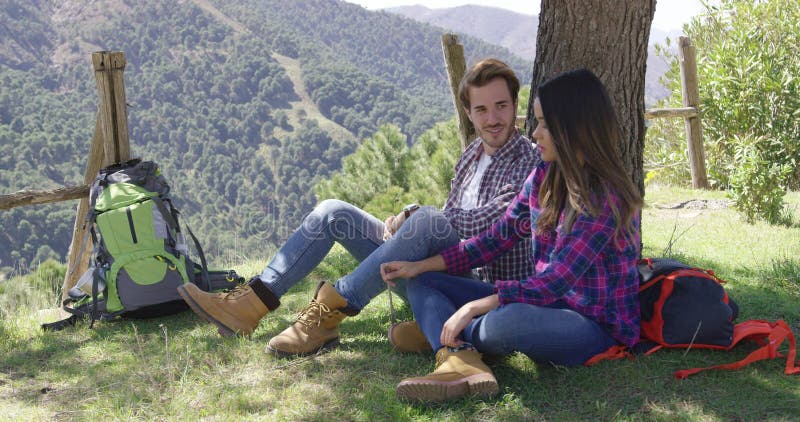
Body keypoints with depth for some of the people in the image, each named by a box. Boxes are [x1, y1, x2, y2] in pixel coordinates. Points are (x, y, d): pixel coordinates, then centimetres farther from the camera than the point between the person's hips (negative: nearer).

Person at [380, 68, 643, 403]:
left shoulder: (605, 197, -20)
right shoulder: (544, 178, 3)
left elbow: (556, 281, -25)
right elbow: (497, 239, 7)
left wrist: (474, 307, -28)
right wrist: (420, 266, 1)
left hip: (597, 326, -8)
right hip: (547, 304, 8)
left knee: (507, 322, -40)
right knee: (423, 282, 2)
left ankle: (439, 335, -5)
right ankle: (460, 363, -29)